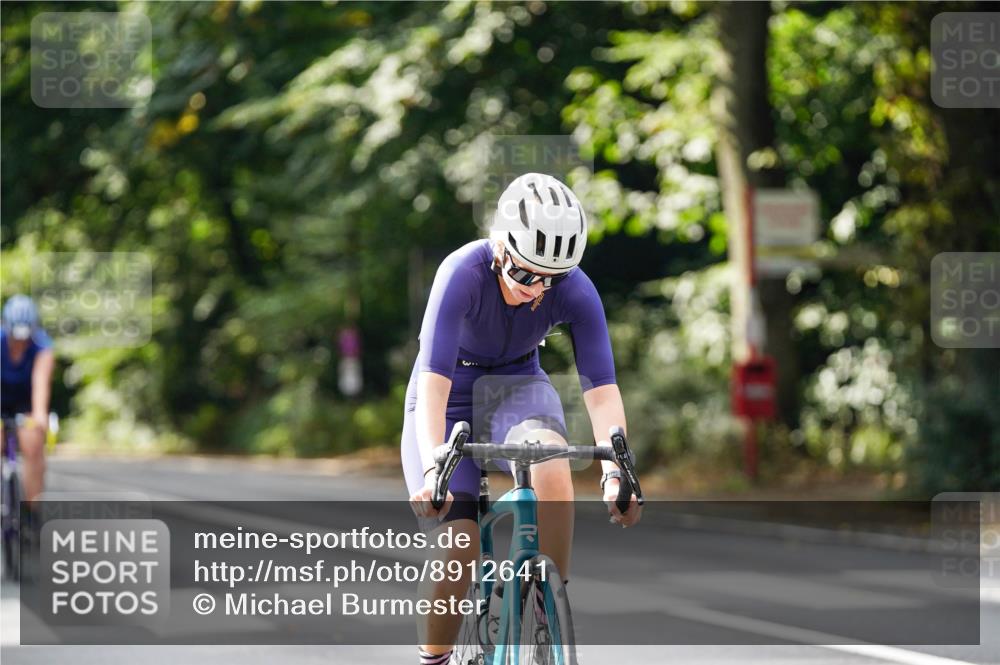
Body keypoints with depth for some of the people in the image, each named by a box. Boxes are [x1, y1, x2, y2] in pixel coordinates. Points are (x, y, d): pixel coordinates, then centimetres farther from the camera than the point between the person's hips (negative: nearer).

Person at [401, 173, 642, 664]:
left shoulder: (575, 291, -22)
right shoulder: (464, 273, -30)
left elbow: (601, 389, -23)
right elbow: (434, 381, -36)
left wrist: (615, 471, -38)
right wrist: (433, 471, -48)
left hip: (517, 387, 2)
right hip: (451, 397, -2)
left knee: (552, 464, -34)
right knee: (459, 547, -18)